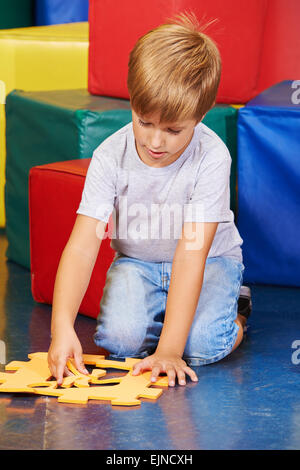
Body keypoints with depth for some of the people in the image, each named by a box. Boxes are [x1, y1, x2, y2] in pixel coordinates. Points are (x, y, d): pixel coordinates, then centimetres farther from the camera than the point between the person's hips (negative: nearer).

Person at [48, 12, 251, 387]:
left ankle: (233, 311, 8)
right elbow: (82, 245, -26)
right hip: (137, 261, 1)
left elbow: (191, 254, -32)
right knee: (119, 337, -27)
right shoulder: (111, 156, -21)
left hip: (210, 260, -1)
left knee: (201, 345, -27)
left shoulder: (211, 157, -28)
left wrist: (169, 349, -37)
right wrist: (62, 325, -41)